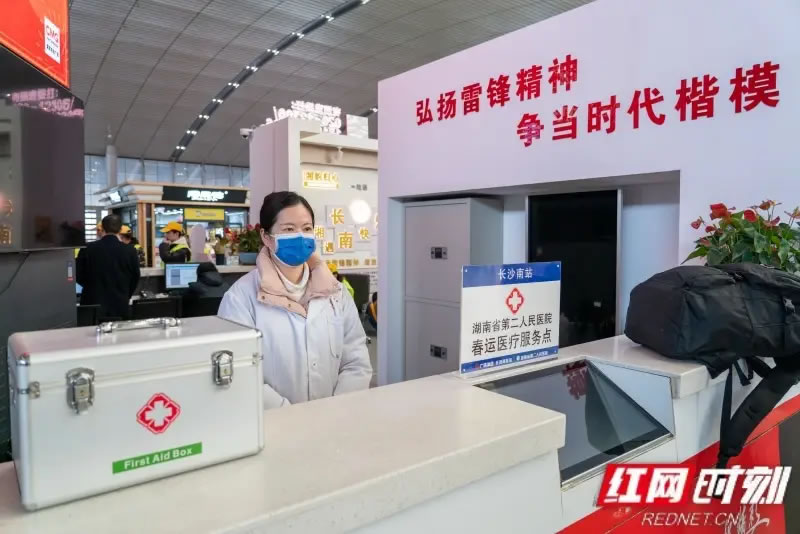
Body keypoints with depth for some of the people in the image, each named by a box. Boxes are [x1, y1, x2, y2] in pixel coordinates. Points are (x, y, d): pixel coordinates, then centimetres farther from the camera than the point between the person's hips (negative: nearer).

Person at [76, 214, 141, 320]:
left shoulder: (87, 249, -6)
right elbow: (135, 278, 4)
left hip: (93, 304, 0)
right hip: (120, 307, 0)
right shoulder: (129, 251, -6)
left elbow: (78, 276, 4)